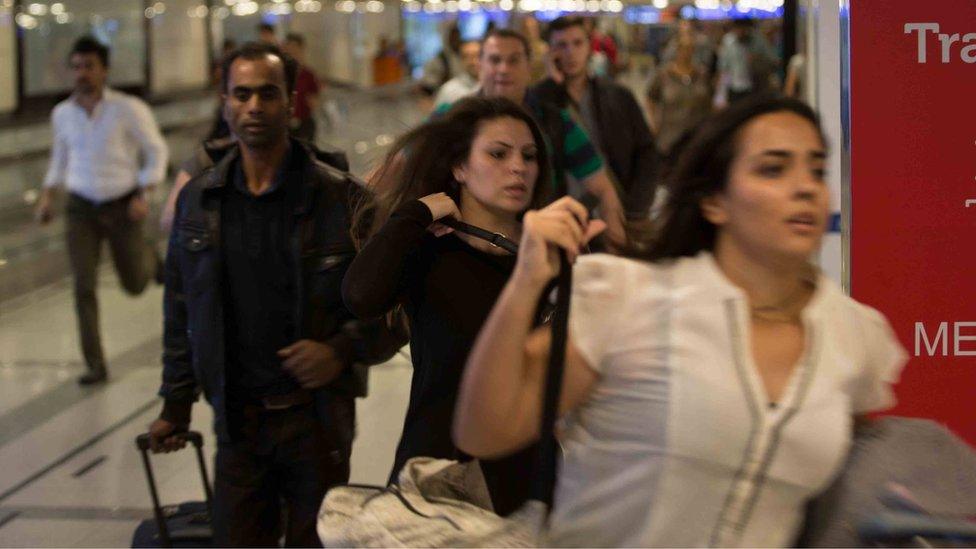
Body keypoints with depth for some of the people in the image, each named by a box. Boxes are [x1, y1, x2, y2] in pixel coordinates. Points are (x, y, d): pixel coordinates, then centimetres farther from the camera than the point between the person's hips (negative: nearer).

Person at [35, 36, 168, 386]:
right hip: (81, 209, 2)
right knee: (84, 287, -12)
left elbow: (157, 152, -5)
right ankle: (95, 365, -4)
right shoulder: (62, 113, -1)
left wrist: (144, 197, -16)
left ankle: (147, 255, 47)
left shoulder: (129, 109, -14)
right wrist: (47, 196, 6)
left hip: (122, 208, -2)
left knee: (134, 286, 11)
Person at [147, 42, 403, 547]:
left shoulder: (340, 196, -7)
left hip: (318, 415, -3)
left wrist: (344, 350, -20)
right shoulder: (197, 199, 5)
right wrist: (176, 403, 14)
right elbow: (181, 310, 13)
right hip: (236, 419, 3)